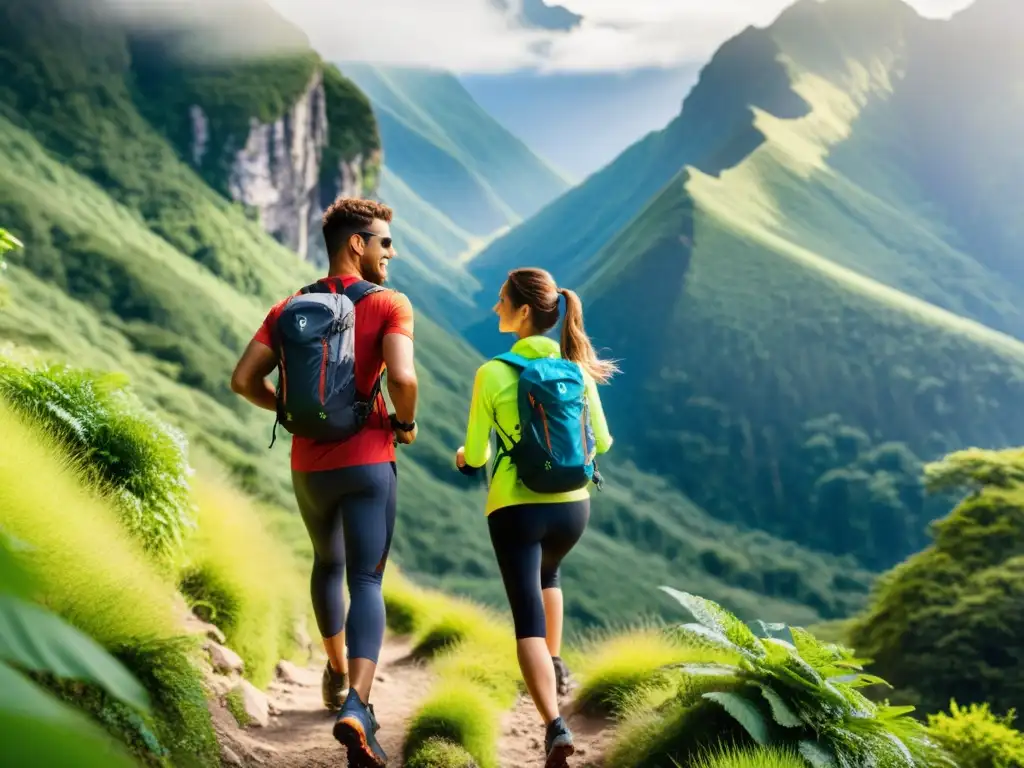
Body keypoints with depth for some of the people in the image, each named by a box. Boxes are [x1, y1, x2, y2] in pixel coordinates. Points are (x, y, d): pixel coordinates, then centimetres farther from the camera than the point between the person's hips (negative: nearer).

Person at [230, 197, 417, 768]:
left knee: (328, 564, 27)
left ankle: (337, 673, 40)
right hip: (367, 462, -5)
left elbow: (245, 380, 0)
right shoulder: (389, 305, -8)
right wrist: (406, 424, -5)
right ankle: (356, 704, -23)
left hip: (309, 464, 5)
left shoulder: (291, 308, 6)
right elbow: (402, 377, -24)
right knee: (366, 582, -4)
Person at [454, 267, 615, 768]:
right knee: (547, 572, 36)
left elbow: (474, 457, -4)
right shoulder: (577, 367, 1)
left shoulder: (492, 373, -9)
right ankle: (555, 666, 32)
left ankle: (555, 727, -18)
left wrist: (464, 456, 20)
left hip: (515, 508, -4)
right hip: (573, 505, 4)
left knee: (528, 619, -2)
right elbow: (600, 442, 8)